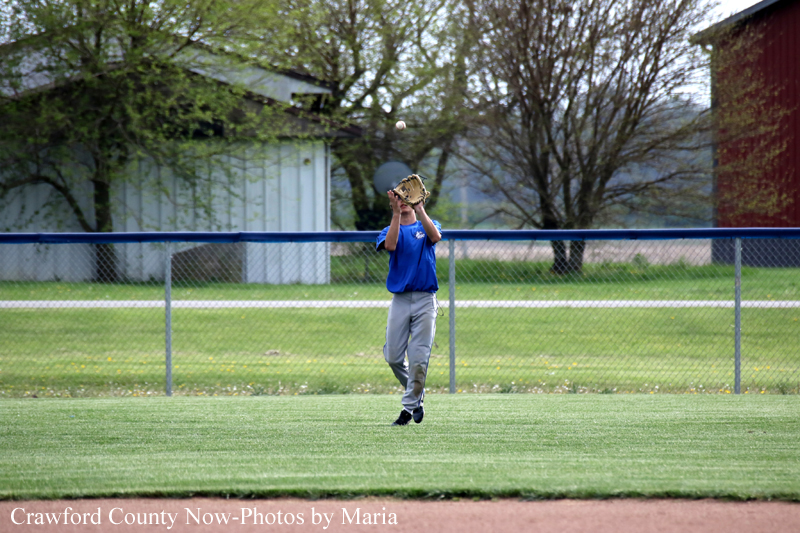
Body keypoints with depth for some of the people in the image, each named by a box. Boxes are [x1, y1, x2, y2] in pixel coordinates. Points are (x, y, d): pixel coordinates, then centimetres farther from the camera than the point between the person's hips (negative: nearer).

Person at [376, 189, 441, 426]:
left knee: (418, 358, -8)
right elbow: (390, 245, -13)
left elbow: (435, 236, -15)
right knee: (393, 357, -1)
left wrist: (419, 209, -23)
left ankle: (410, 407, 0)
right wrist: (396, 213, -18)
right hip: (400, 299, 2)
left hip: (425, 299, -2)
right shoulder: (391, 229, 12)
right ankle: (417, 395, 22)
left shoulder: (426, 226, 10)